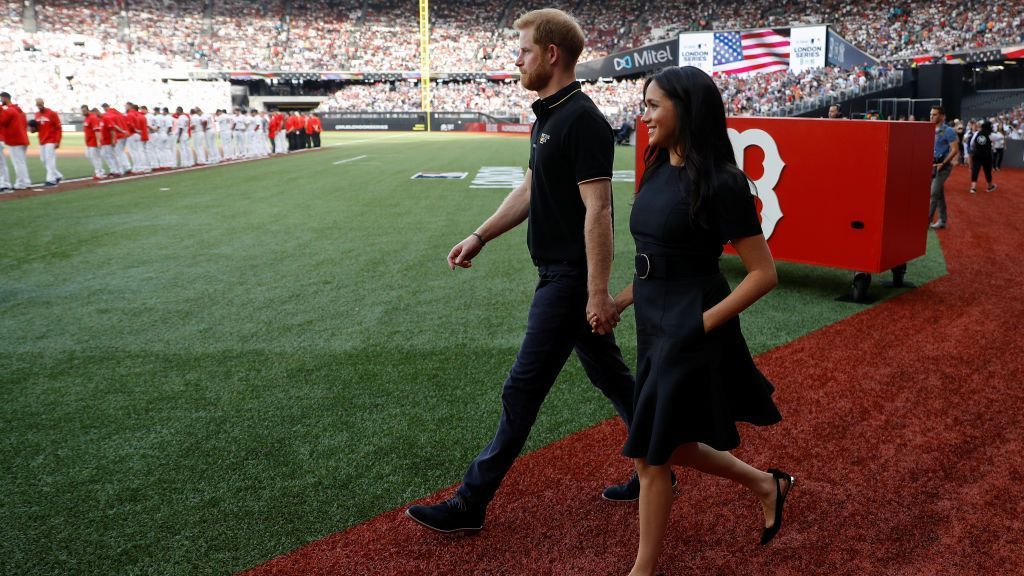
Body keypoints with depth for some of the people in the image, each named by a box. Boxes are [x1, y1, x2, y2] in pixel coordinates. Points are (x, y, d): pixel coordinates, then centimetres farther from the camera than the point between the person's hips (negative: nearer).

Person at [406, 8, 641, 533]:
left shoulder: (582, 120, -19)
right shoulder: (548, 116, 12)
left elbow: (597, 209, -23)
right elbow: (530, 191, 19)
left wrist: (598, 292, -25)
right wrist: (480, 236, 18)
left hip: (570, 277, -10)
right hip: (563, 273, 10)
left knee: (522, 391, -2)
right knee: (609, 374, 18)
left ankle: (470, 505, 10)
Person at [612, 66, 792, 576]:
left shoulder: (720, 183, -17)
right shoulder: (659, 171, 7)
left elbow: (764, 274, -15)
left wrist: (703, 324, -17)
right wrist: (619, 302, 8)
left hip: (688, 334, -9)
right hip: (654, 325, 9)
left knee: (651, 455, 4)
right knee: (668, 447, 19)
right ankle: (766, 485, 41)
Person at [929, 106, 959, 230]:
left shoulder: (948, 131, -11)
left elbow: (955, 150, -15)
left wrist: (942, 163, -20)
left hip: (942, 165, -7)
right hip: (931, 164, 7)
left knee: (934, 193, -12)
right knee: (939, 193, 12)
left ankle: (927, 220, -11)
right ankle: (942, 220, 18)